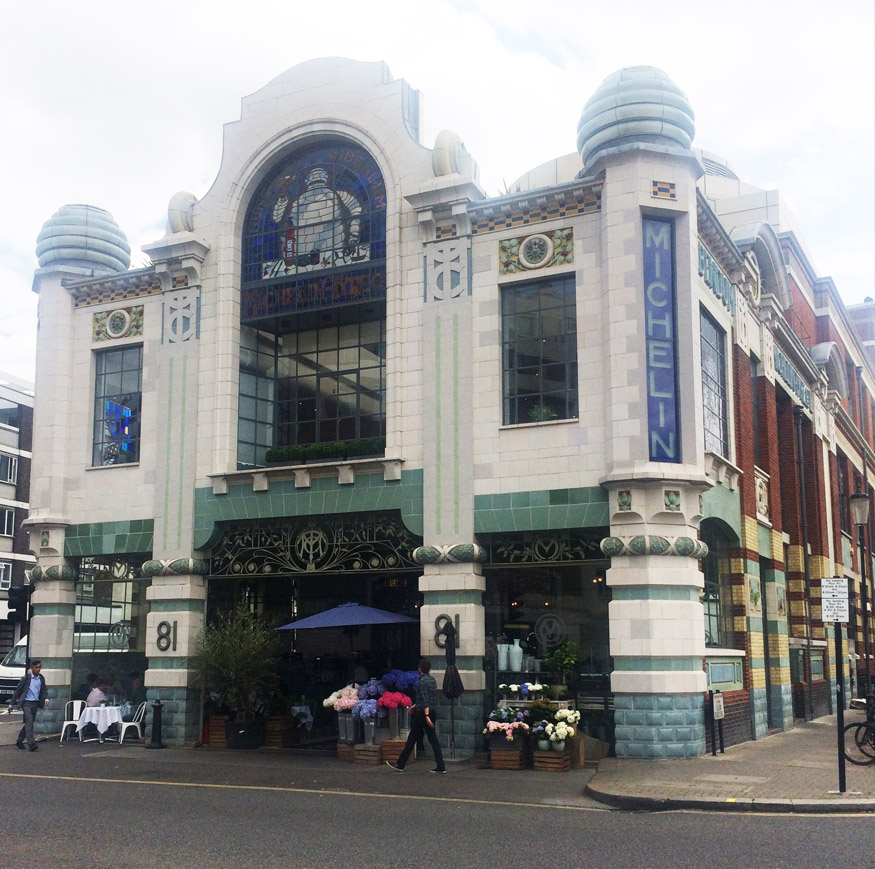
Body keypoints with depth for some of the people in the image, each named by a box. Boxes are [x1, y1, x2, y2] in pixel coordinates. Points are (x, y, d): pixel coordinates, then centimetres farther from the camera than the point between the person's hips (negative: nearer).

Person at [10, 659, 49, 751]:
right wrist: (11, 704, 2)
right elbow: (17, 690, 0)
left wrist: (46, 699, -7)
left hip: (35, 703, 5)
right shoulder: (26, 678, -5)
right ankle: (31, 744, -25)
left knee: (29, 723, 9)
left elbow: (44, 690, 14)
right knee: (29, 720, -19)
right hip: (26, 702, -5)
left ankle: (19, 742, 24)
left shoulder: (41, 679, 9)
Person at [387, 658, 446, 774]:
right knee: (433, 739, 6)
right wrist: (416, 705, 31)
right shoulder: (432, 679, 12)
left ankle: (400, 765, 12)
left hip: (422, 713, -8)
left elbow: (425, 700, -22)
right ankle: (441, 767, 1)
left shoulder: (422, 681, -14)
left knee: (412, 739, 2)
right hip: (431, 711, 8)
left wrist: (426, 716, -27)